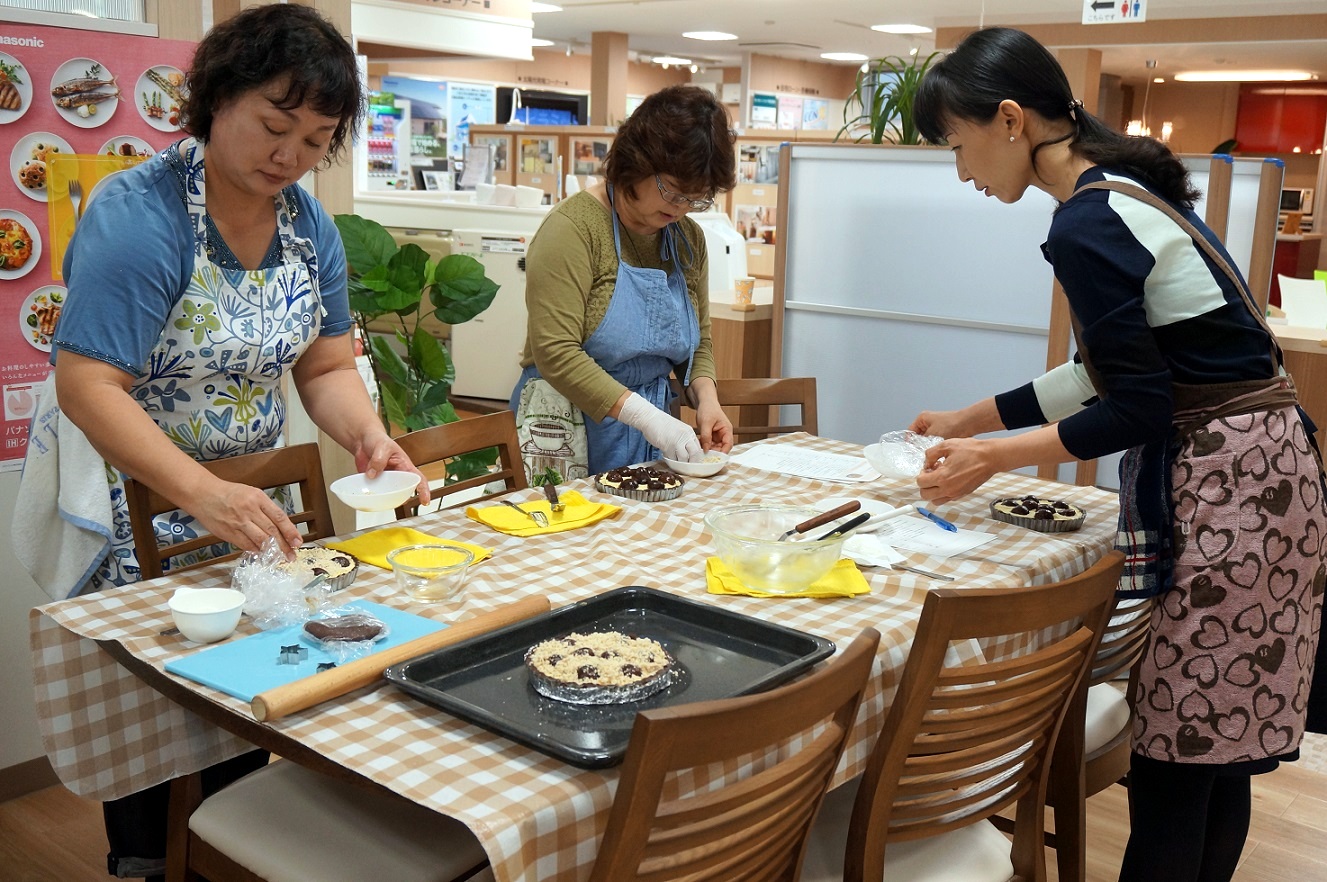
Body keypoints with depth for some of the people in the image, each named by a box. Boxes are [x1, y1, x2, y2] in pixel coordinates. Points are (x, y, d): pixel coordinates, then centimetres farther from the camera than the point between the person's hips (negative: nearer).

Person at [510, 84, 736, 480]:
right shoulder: (574, 227, -14)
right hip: (569, 431, -6)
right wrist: (644, 415, -27)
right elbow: (555, 352, -22)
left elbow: (697, 342, 16)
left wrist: (706, 398, -4)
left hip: (650, 438, 6)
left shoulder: (689, 239, 7)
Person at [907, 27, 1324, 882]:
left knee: (1178, 755, 1)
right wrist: (972, 418, 20)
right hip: (1257, 464, 10)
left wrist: (994, 457, -9)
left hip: (1220, 485, -10)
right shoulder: (1123, 188, 11)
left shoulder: (1085, 227, -18)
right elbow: (1114, 370, 18)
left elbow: (1136, 410, -17)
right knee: (1218, 745, 17)